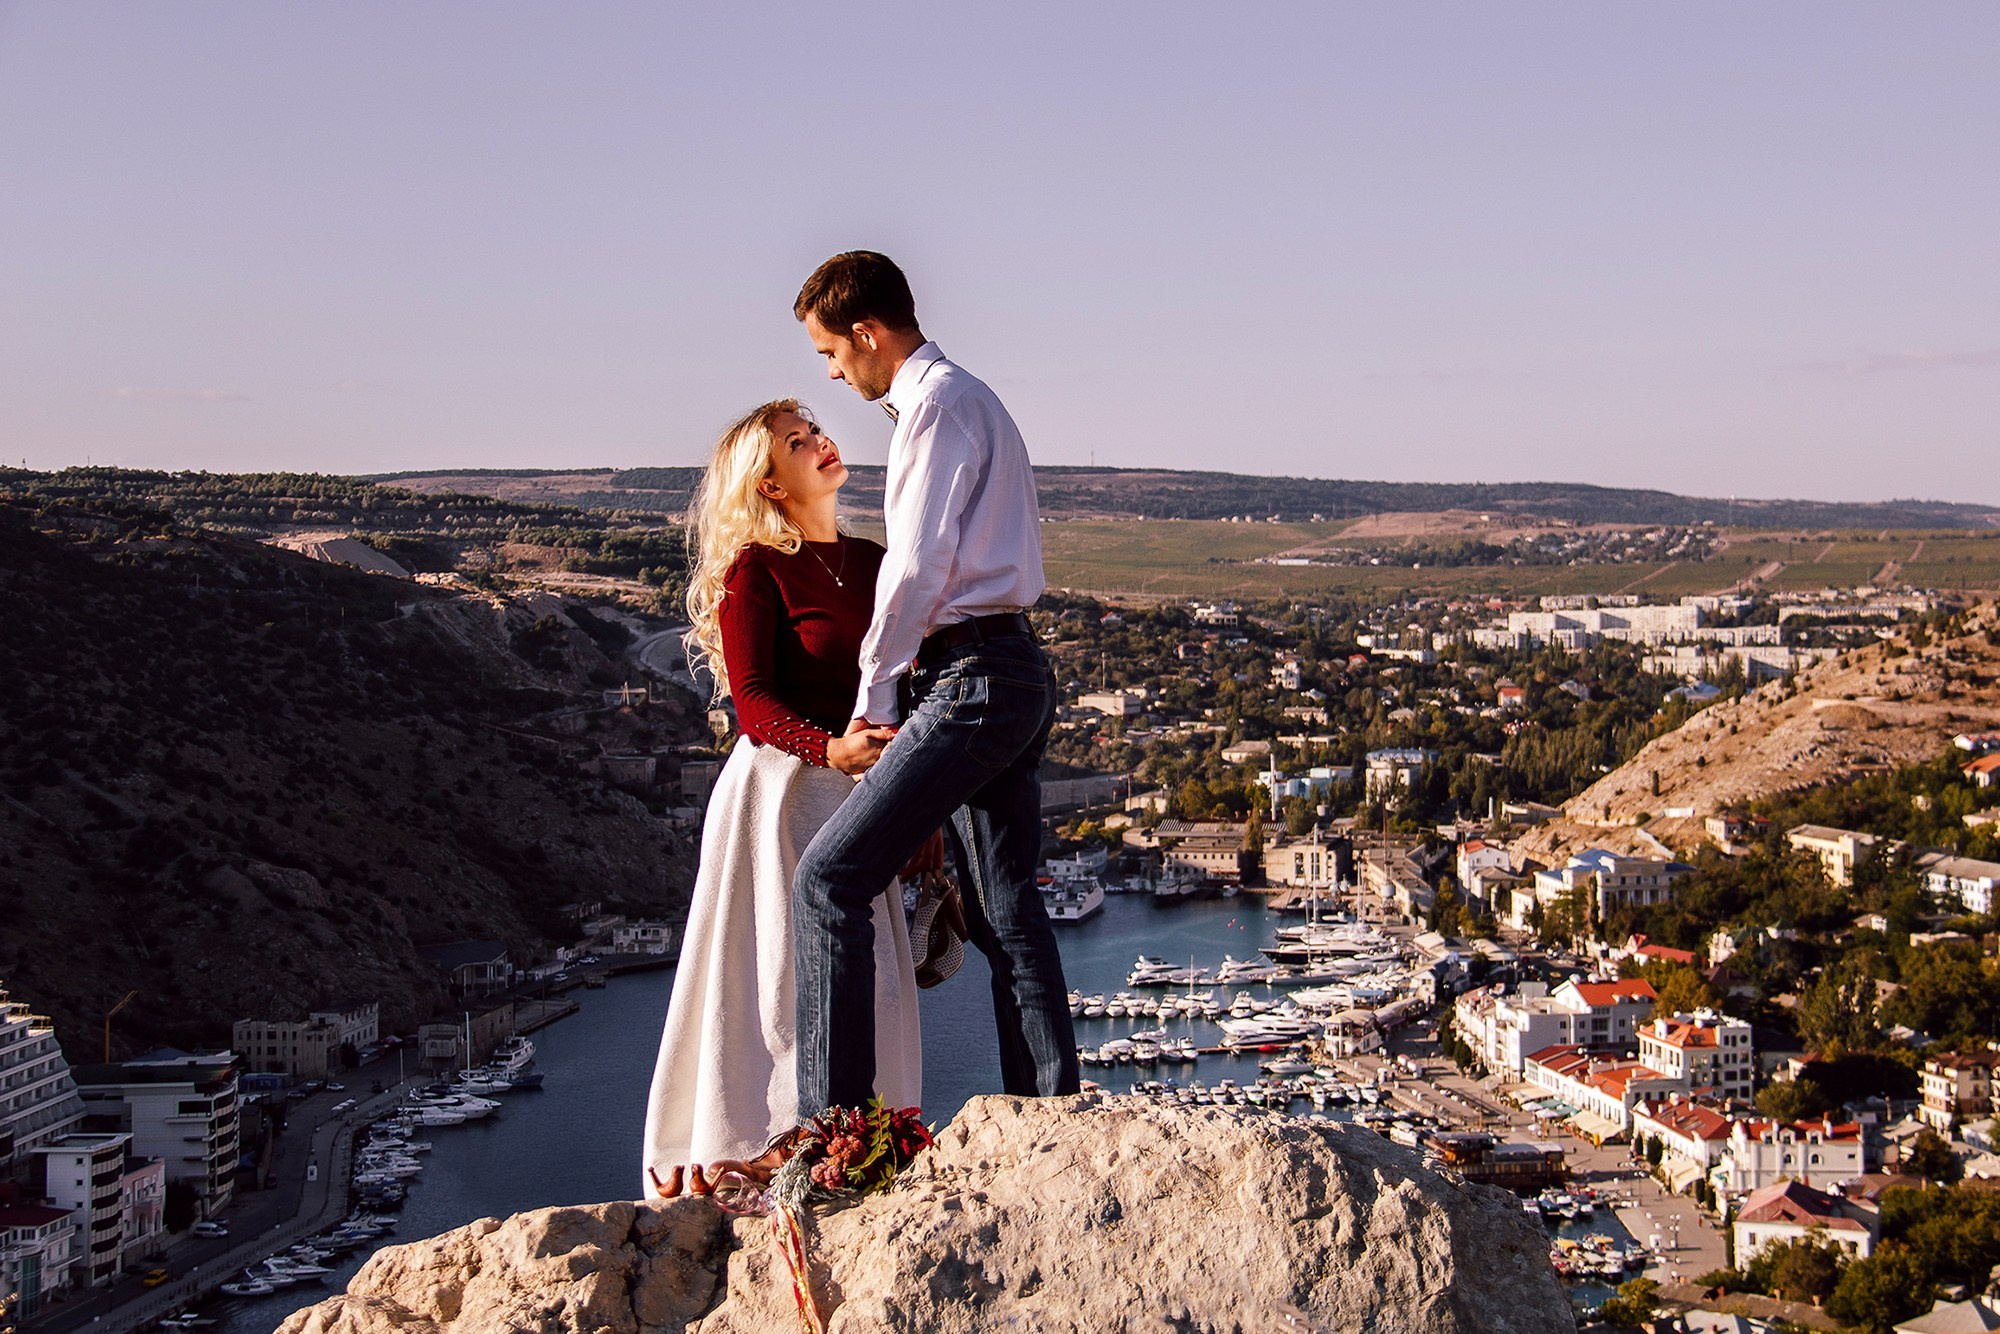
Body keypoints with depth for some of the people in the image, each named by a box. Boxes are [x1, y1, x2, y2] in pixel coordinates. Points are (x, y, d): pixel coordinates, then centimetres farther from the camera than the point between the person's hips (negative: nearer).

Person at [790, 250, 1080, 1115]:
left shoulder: (938, 405, -9)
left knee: (830, 879, -10)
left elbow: (918, 568, -16)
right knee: (1005, 909, 11)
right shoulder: (970, 399, 22)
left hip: (971, 682, -10)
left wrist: (874, 699, -8)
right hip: (1015, 676, 10)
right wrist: (897, 686, 18)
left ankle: (830, 1127, -9)